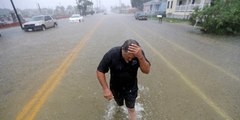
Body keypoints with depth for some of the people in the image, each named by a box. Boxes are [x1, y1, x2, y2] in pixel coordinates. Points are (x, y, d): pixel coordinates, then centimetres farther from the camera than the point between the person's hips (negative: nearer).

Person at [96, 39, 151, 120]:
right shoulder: (111, 54, -31)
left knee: (131, 109, 13)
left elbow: (146, 71, -30)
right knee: (119, 104, 30)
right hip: (116, 88, 1)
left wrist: (140, 56, -47)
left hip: (131, 88, 0)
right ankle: (119, 103, 68)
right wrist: (106, 89, -28)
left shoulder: (138, 53, -25)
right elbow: (100, 71, -22)